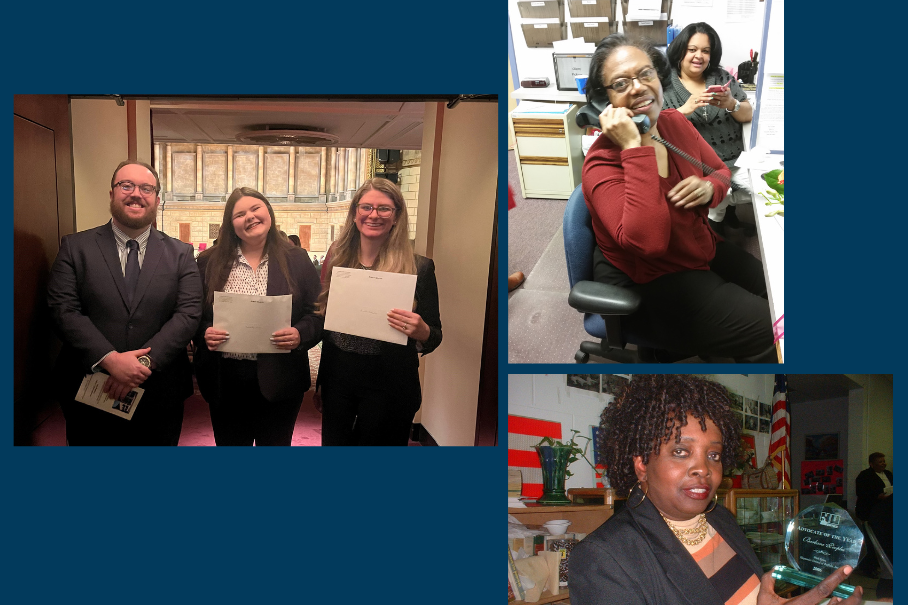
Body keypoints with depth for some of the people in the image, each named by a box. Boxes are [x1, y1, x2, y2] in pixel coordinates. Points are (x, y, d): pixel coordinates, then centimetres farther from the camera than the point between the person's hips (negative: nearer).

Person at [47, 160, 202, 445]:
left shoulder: (180, 254, 5)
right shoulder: (75, 247, 3)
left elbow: (188, 313, -5)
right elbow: (63, 310, -7)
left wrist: (143, 361, -17)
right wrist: (110, 359, -20)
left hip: (160, 397, 1)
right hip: (88, 394, -1)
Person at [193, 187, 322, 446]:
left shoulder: (296, 259, 2)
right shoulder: (209, 262, 4)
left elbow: (318, 312, 0)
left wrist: (300, 334, -19)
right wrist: (204, 333, -15)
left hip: (279, 379, -1)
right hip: (225, 379, 1)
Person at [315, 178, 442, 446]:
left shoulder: (419, 268, -9)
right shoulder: (337, 258, 1)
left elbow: (434, 337, -6)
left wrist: (421, 331, -25)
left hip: (388, 384, -3)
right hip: (337, 377, 3)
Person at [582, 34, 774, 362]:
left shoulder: (676, 122, -4)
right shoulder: (602, 164, -25)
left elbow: (721, 171, 12)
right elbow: (647, 241, -40)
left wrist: (710, 188, -14)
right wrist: (634, 149, -38)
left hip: (705, 249, 8)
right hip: (652, 287, -7)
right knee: (771, 333, -10)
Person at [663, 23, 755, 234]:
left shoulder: (721, 77, 9)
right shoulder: (665, 84, 0)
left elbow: (748, 114, 7)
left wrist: (731, 104, -16)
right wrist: (684, 110, -27)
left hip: (733, 160, 4)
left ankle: (716, 209, 16)